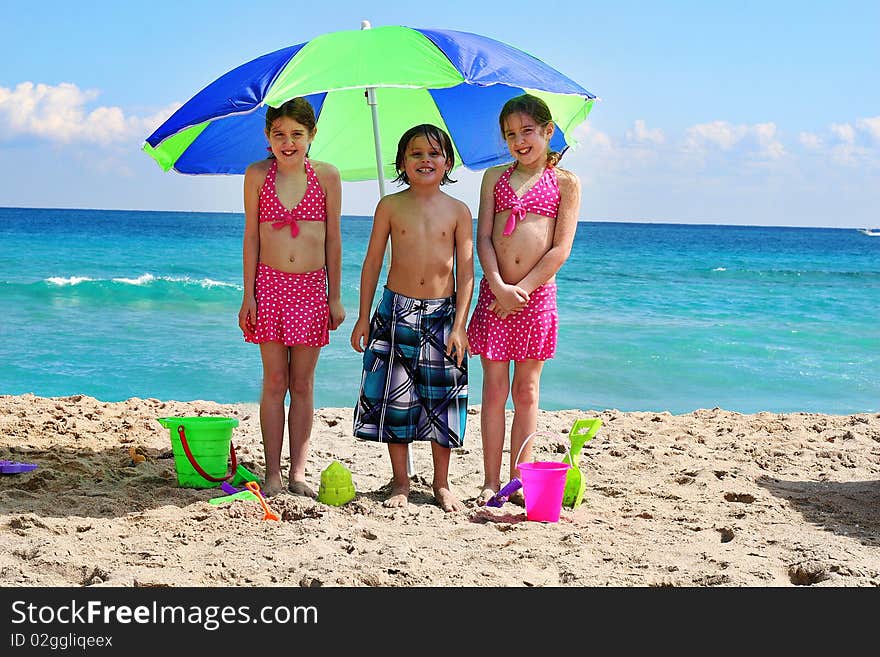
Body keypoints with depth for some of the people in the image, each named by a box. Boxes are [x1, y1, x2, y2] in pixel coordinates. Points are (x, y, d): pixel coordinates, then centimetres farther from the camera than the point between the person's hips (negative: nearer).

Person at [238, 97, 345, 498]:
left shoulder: (326, 176, 0)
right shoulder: (257, 175, 1)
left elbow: (333, 238, 4)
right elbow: (251, 237, 3)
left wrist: (335, 296, 2)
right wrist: (249, 294, -1)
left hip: (311, 287, 0)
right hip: (270, 284, 0)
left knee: (302, 383, 4)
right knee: (274, 382, 2)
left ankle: (298, 472, 9)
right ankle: (272, 474, 6)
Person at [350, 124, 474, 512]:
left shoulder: (458, 211, 0)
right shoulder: (390, 206, 1)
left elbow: (466, 272, -1)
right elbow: (372, 262, 4)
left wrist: (459, 326, -8)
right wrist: (363, 317, 1)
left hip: (442, 312, 0)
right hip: (397, 310, 0)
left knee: (442, 397, 5)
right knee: (395, 397, 3)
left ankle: (441, 483, 18)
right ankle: (400, 482, 16)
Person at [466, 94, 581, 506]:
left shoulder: (565, 183, 4)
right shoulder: (495, 177, 10)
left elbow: (561, 248, -3)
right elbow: (483, 239, 2)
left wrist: (522, 290, -11)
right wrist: (500, 287, -12)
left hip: (537, 294, -1)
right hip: (495, 291, 1)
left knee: (526, 390, 6)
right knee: (494, 388, 2)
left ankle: (518, 480, 13)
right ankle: (490, 482, 7)